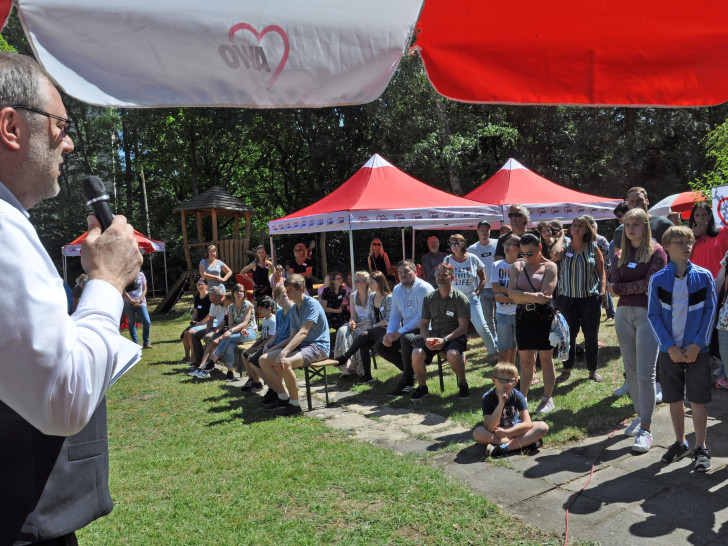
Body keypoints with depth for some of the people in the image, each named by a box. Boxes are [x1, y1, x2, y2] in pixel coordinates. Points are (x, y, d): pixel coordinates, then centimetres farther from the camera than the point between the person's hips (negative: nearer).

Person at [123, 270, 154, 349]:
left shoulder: (141, 275, 9)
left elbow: (144, 289, 9)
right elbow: (123, 290, -2)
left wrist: (140, 300, -5)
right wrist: (131, 300, -13)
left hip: (141, 303, 1)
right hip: (128, 304, -1)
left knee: (147, 322, -9)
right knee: (131, 324, 2)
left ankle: (146, 343, 2)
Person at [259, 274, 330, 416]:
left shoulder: (312, 304, -14)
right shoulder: (294, 309, 15)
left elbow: (303, 332, -25)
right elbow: (292, 336, 17)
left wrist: (284, 352, -34)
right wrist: (273, 349, 7)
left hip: (318, 346, -10)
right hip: (301, 345, 10)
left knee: (284, 363, -34)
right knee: (264, 360, 0)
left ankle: (295, 405, -18)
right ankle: (283, 398, 6)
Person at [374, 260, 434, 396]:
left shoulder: (424, 288, -14)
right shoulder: (397, 290, 11)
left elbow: (422, 318, -22)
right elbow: (395, 316, 13)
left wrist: (399, 332, -25)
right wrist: (389, 334, -7)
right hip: (406, 331, 8)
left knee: (406, 338, -37)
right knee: (380, 346, -6)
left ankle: (408, 382, -23)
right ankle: (410, 369, 8)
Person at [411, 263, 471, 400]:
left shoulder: (460, 298, -2)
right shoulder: (429, 298, 10)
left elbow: (463, 327, -7)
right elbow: (423, 324, 12)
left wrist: (445, 339, -20)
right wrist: (427, 339, -10)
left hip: (454, 336, -3)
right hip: (433, 335, 3)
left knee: (453, 354, -36)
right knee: (416, 354, -25)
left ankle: (462, 384, -5)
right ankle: (422, 387, 0)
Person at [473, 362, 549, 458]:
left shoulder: (517, 396, -12)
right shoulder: (487, 397, -18)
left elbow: (527, 423, -18)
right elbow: (489, 428, -28)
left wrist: (506, 433, -27)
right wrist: (501, 403, -34)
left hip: (515, 430, 2)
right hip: (495, 433, -2)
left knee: (543, 427, -21)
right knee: (477, 433, -35)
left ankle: (504, 448, -28)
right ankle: (525, 443, -27)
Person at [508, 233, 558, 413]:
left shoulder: (549, 266, 0)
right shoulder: (517, 266, 10)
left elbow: (545, 293, -14)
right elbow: (511, 292, -4)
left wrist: (522, 296, -12)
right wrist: (533, 297, -16)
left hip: (544, 316, -3)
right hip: (523, 317, 4)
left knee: (546, 359, 4)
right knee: (525, 360, 9)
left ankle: (547, 399, 14)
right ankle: (522, 398, 17)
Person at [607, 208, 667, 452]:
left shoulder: (657, 252, -3)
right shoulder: (622, 254, 12)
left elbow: (650, 284, -13)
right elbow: (612, 284, 4)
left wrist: (621, 287, -6)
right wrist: (637, 287, -11)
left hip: (648, 314, -5)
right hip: (623, 313, 5)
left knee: (645, 373, -8)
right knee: (631, 370, 11)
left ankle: (646, 429, -4)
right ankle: (640, 415, 25)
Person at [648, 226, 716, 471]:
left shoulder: (704, 276, -3)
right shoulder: (658, 279, -2)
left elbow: (710, 311, -2)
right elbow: (653, 315, -2)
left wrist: (697, 344, -11)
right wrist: (670, 346, -11)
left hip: (697, 349, -1)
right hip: (670, 350, 1)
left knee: (697, 399, 4)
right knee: (674, 399, 12)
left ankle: (701, 448, 19)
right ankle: (680, 442, 29)